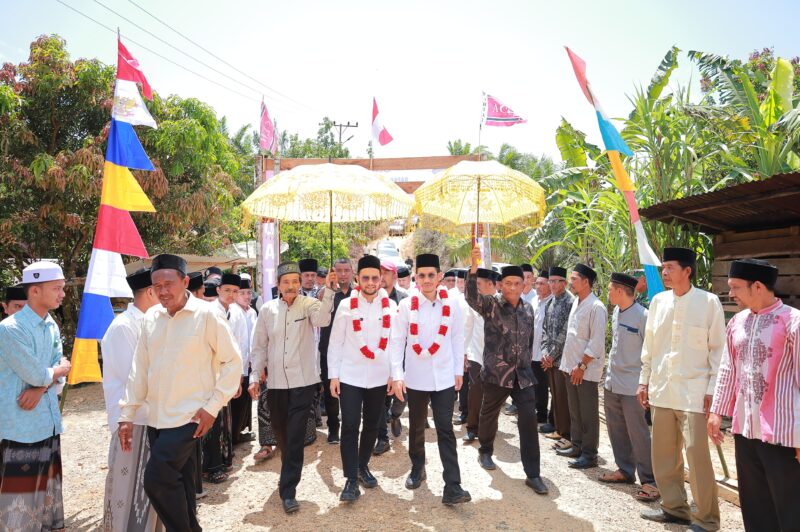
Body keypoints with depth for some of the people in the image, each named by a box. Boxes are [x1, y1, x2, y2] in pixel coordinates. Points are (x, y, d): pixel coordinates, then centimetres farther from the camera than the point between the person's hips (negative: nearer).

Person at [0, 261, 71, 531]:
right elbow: (36, 375, -19)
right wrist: (59, 370, 0)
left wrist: (40, 388, -11)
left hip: (49, 422, 7)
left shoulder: (51, 325, 7)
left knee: (47, 486, 16)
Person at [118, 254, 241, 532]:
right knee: (176, 483, 14)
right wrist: (127, 414, 8)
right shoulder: (151, 318, 4)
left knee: (156, 479, -9)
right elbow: (139, 369, 9)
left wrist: (213, 406, -11)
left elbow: (233, 360, -8)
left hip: (188, 416, -5)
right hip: (156, 418, 5)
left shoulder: (206, 315, -12)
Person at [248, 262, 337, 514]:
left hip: (303, 381, -3)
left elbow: (322, 319, -28)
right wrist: (255, 376, 4)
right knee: (281, 434, 18)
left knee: (295, 437, -4)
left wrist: (328, 291, -42)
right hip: (275, 382, 3)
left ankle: (288, 490, 7)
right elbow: (259, 345, 7)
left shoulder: (308, 304, -5)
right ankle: (290, 472, 44)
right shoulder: (267, 309, 2)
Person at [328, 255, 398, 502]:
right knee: (350, 427, -3)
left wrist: (394, 373, 3)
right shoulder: (346, 306, -5)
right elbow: (335, 343, -2)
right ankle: (351, 479, 8)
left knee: (372, 425, 15)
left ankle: (363, 466, 35)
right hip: (350, 377, -2)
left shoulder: (391, 306, -1)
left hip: (379, 377, 2)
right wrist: (333, 375, -4)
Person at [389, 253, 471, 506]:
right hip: (415, 378, 0)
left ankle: (452, 488, 2)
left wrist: (459, 371, 7)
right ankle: (417, 469, 38)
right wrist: (397, 375, -10)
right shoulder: (406, 305, -7)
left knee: (446, 430, 0)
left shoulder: (451, 306, -2)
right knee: (416, 428, 16)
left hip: (444, 378, 0)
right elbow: (397, 341, -6)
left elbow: (457, 339, 5)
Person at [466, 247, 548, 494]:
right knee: (489, 414, 16)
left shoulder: (528, 308, 7)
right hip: (496, 372, -3)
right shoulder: (491, 304, -8)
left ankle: (533, 474, 7)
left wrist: (526, 362, 15)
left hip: (522, 374, 3)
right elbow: (471, 296, -29)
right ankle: (485, 451, 43)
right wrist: (474, 266, -41)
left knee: (529, 420, -2)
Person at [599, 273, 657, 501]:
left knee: (638, 434, -1)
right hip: (612, 382, 8)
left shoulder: (642, 316, -17)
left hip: (632, 385, -8)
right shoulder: (615, 313, 7)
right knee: (616, 430, 17)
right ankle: (625, 470, 32)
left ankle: (649, 481, 12)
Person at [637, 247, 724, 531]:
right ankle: (674, 507, 29)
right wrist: (644, 380, 12)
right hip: (661, 389, 5)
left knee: (697, 455, -2)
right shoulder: (658, 301, 6)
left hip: (693, 392, -5)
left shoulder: (709, 302, -6)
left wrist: (713, 388, -7)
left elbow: (718, 348, -4)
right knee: (663, 454, 12)